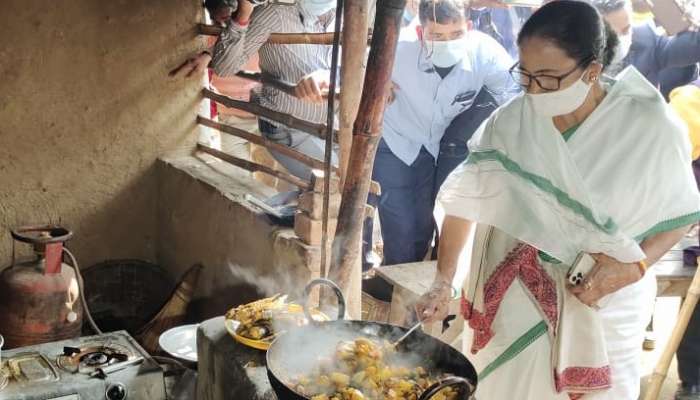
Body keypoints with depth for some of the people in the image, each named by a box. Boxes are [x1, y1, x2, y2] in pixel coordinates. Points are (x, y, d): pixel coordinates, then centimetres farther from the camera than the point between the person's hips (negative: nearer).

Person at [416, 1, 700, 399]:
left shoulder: (652, 127, -16)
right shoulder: (510, 121, -12)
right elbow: (465, 200, -4)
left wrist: (635, 267, -20)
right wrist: (443, 281, -7)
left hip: (603, 307, -1)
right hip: (515, 298, 1)